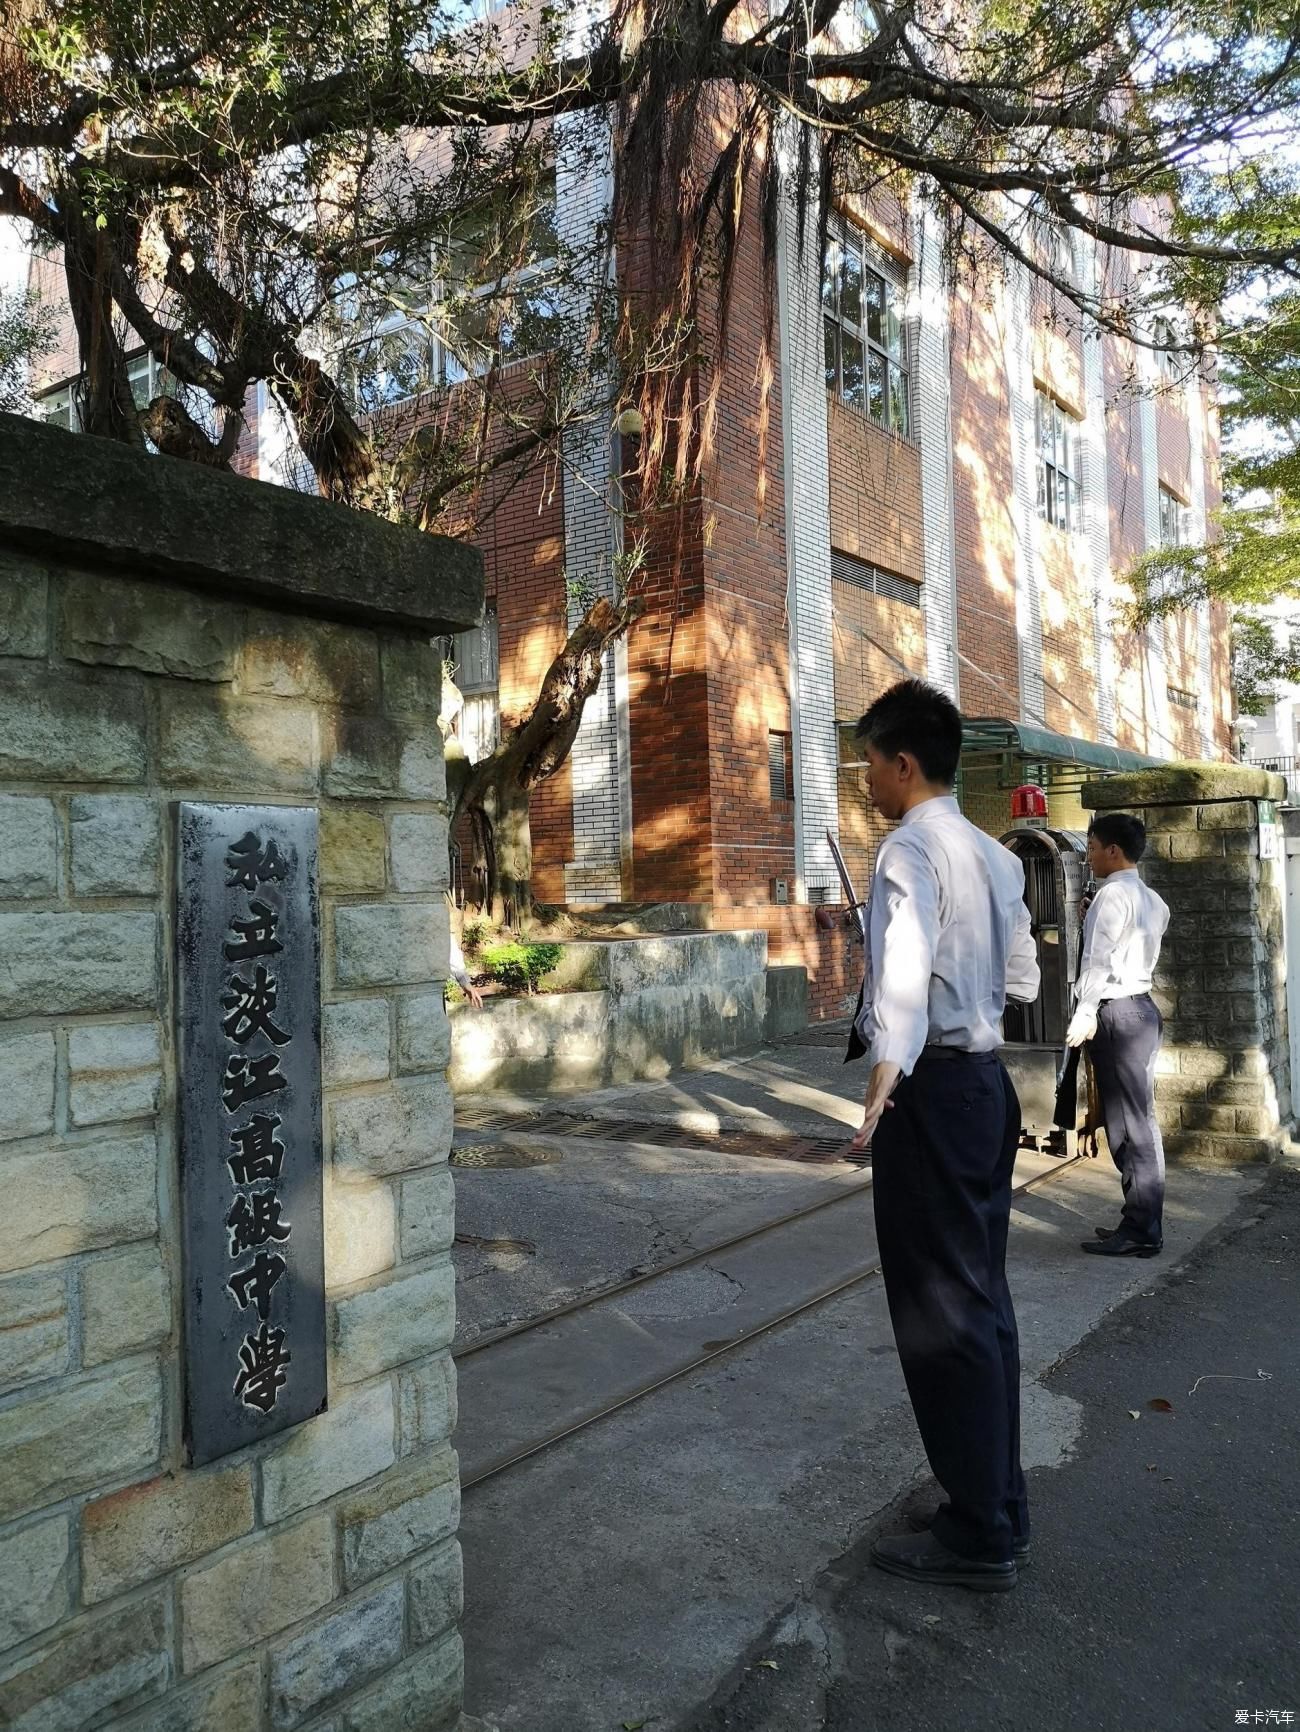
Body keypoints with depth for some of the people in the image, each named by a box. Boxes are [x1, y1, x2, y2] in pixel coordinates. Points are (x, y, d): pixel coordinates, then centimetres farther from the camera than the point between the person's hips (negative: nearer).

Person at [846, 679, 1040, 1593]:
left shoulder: (910, 850, -15)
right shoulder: (995, 855, 12)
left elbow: (904, 969, -33)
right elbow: (1023, 981, 19)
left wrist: (885, 1074, -46)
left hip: (931, 1088, -9)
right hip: (989, 1078, 10)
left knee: (939, 1310, 1)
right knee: (983, 1296, 17)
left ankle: (977, 1536, 13)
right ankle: (1001, 1508, 30)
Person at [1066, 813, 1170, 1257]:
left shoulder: (1113, 893, -13)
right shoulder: (1151, 901, 17)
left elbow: (1098, 959, -19)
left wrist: (1084, 1015, -19)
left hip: (1117, 1013, -10)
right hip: (1140, 1006, 10)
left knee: (1130, 1123, -6)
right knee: (1134, 1121, 13)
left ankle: (1141, 1233, 0)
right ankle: (1140, 1222, 19)